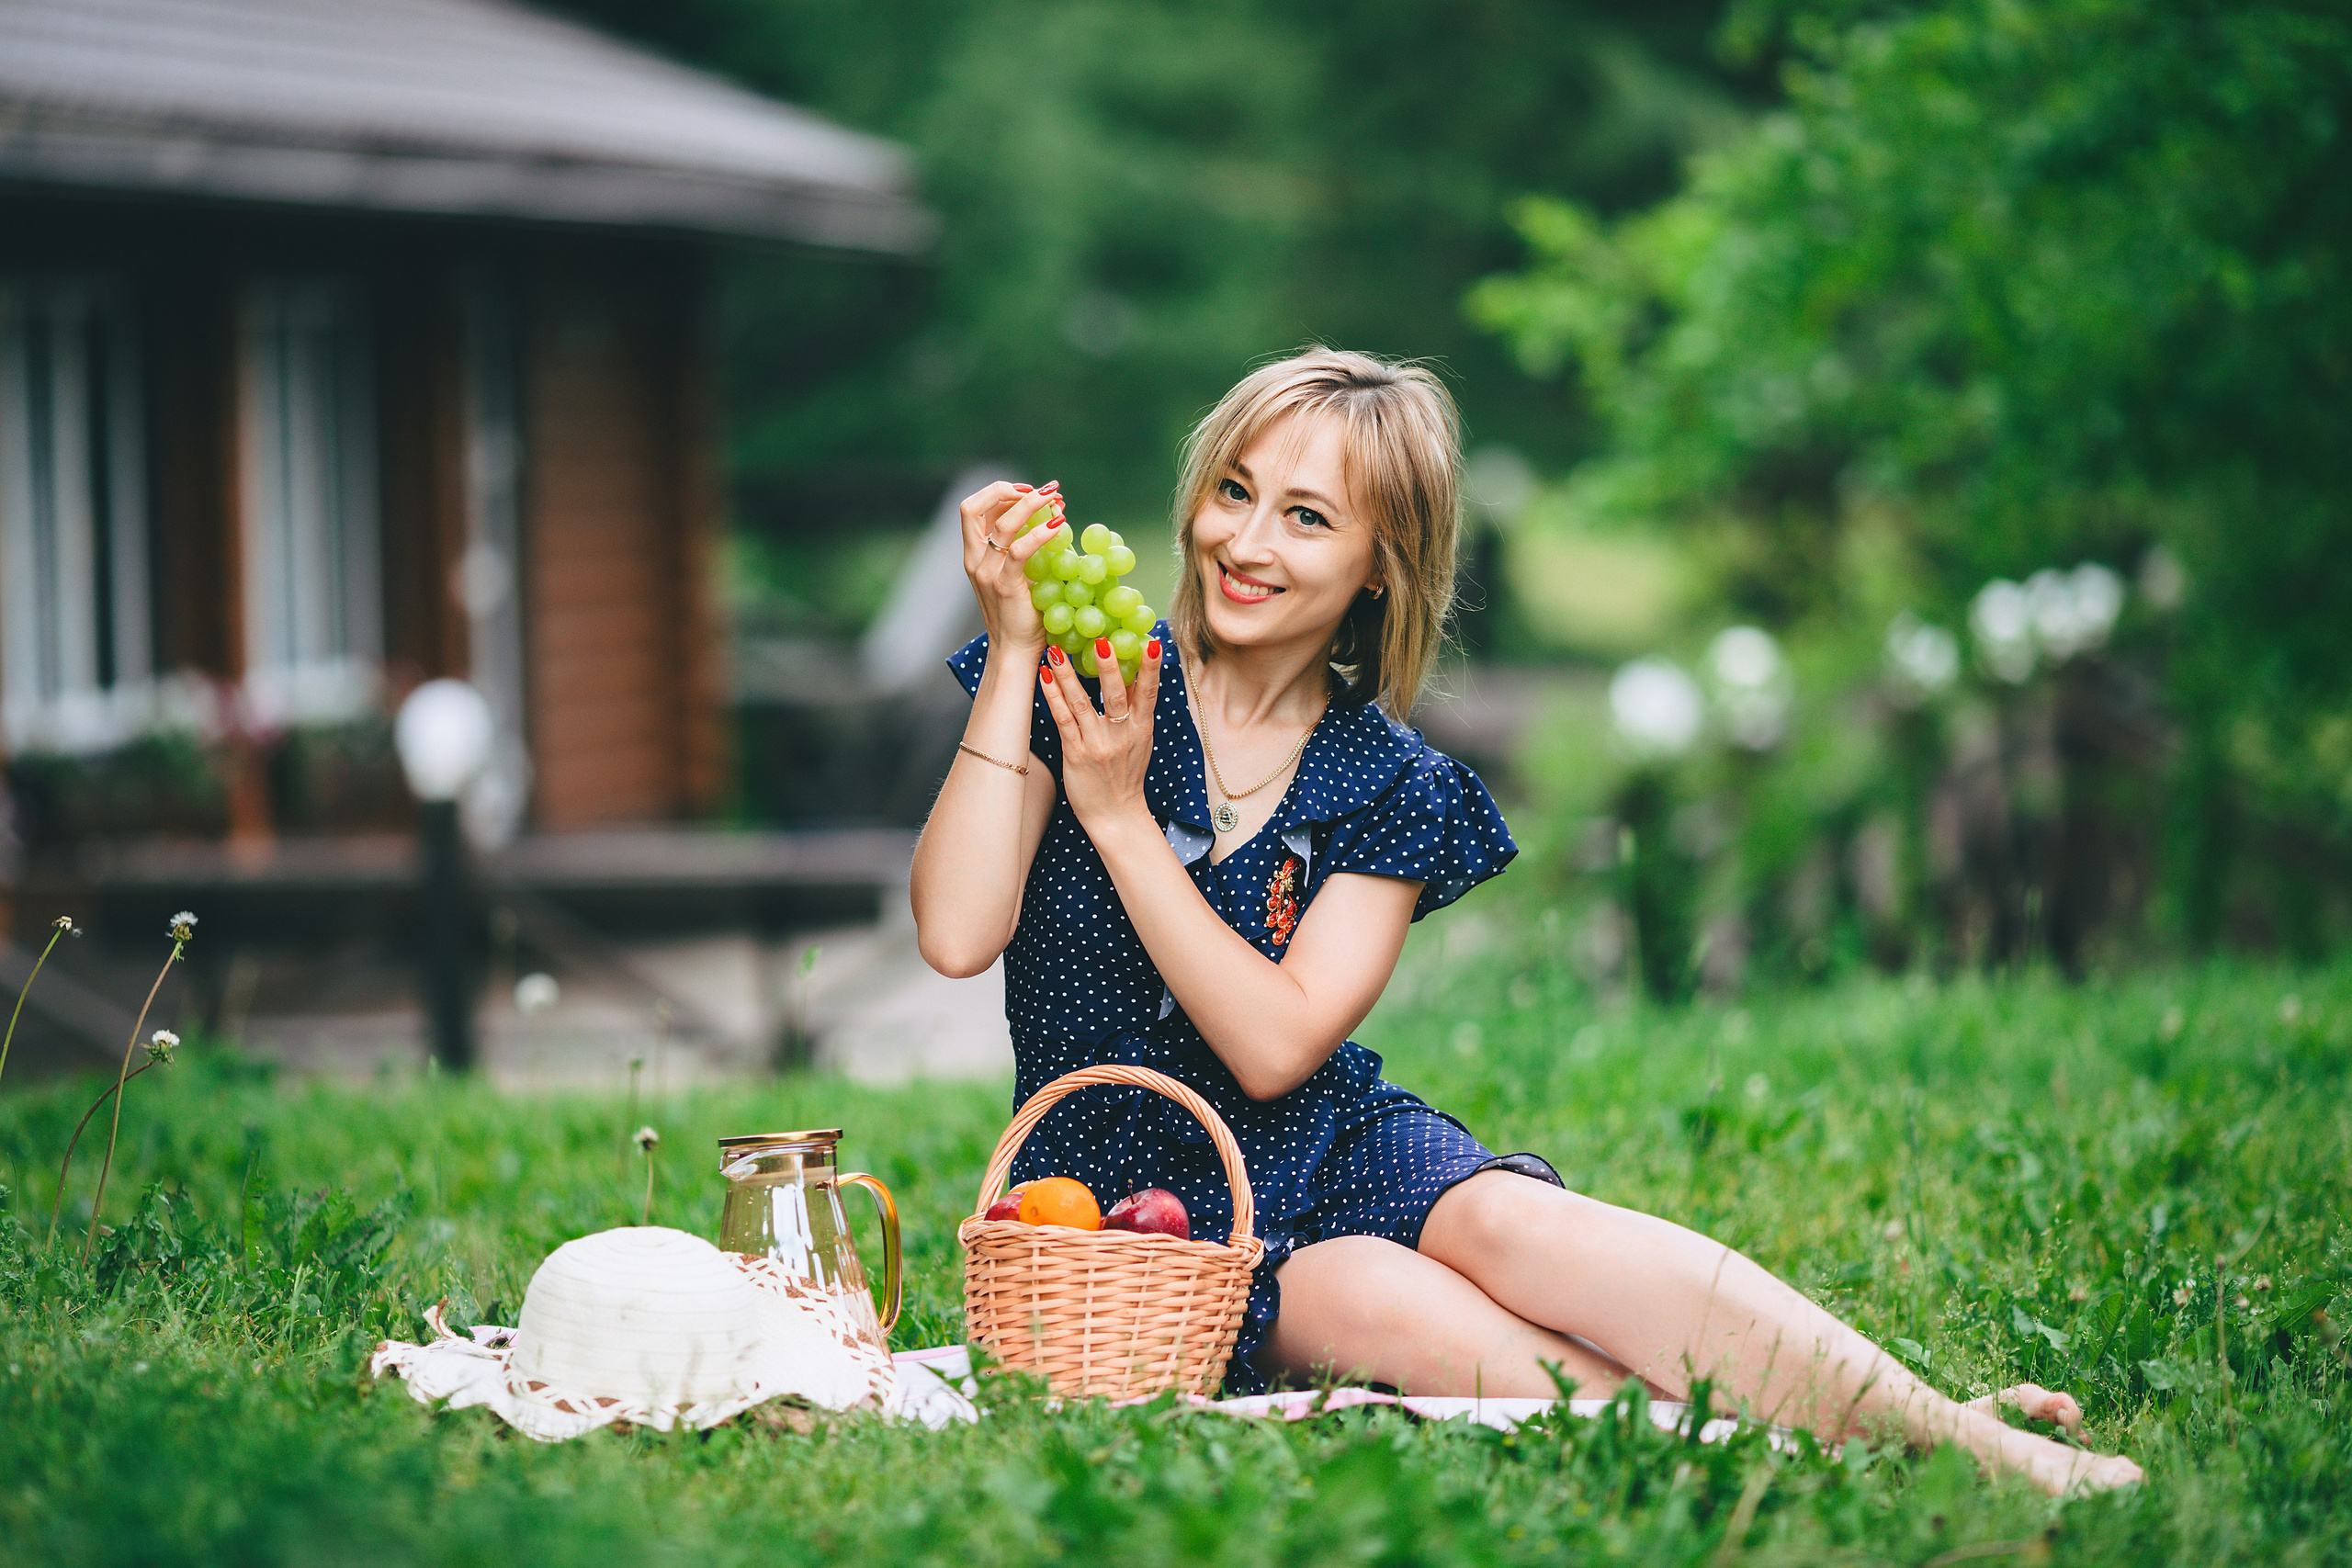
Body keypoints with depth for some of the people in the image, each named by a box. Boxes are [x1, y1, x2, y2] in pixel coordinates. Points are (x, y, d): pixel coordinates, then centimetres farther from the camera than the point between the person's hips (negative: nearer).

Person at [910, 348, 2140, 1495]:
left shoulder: (1392, 790, 2)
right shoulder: (1074, 688, -1)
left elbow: (1275, 1047, -11)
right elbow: (955, 937, -15)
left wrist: (1119, 814, -16)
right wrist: (1013, 654, -17)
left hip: (1331, 1148, 1)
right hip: (1126, 1193, -1)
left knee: (1515, 1224, -31)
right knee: (1382, 1302, -33)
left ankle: (1955, 1438, -44)